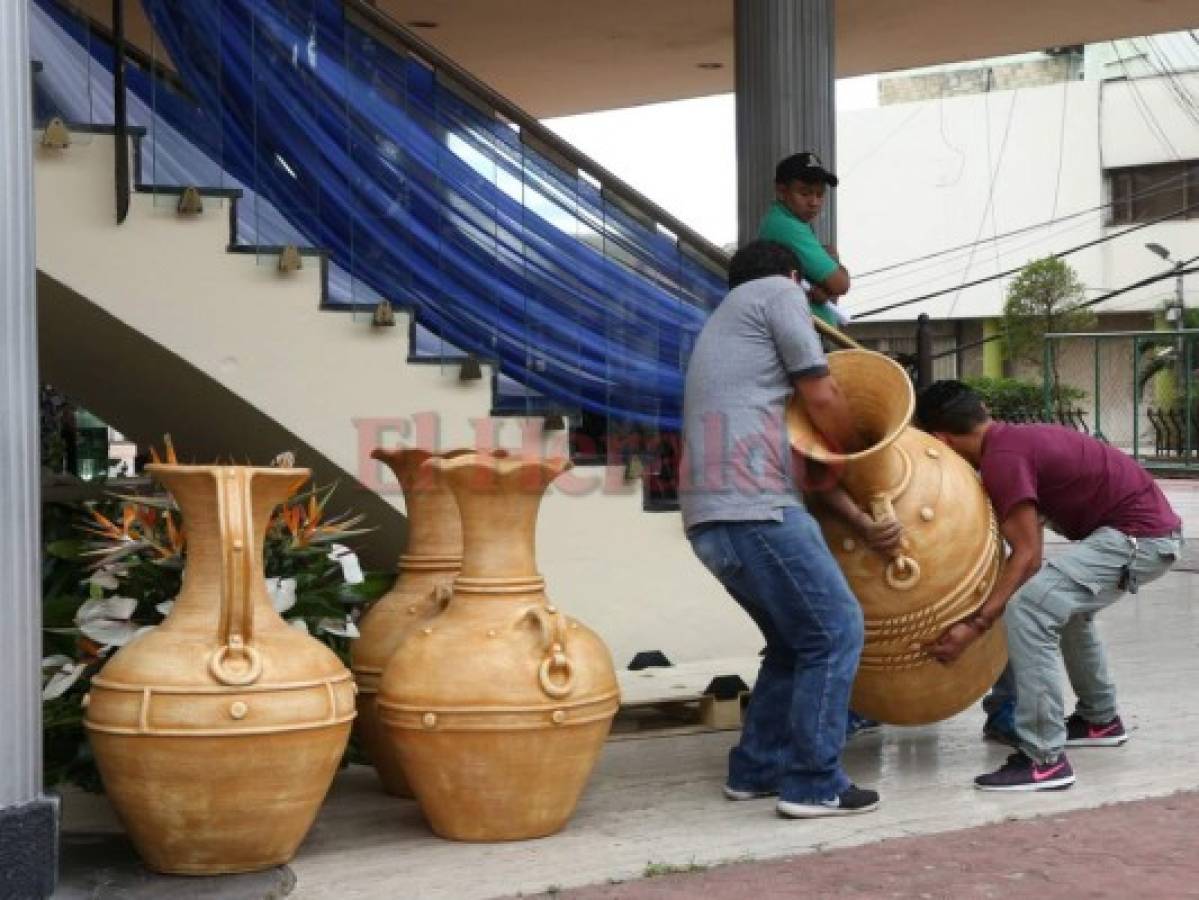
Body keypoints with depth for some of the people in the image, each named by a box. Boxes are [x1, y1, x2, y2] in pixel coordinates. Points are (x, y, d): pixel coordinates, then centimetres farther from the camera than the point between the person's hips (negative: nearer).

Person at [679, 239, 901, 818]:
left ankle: (755, 770, 22)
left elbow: (801, 449, 22)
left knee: (795, 641, 20)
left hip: (712, 516, 9)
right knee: (835, 631, -2)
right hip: (753, 507, -9)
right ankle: (813, 784, -2)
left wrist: (862, 522, 13)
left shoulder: (721, 330, 32)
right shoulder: (777, 291, 7)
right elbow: (822, 401, 2)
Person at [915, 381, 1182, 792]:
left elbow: (1027, 556, -20)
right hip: (1152, 527, 11)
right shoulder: (1017, 438, 14)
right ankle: (1100, 720, 44)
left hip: (1140, 535, -11)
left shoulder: (1002, 457, -16)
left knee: (1027, 609, -19)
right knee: (1063, 604, 31)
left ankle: (1045, 760, -17)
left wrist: (974, 625, -23)